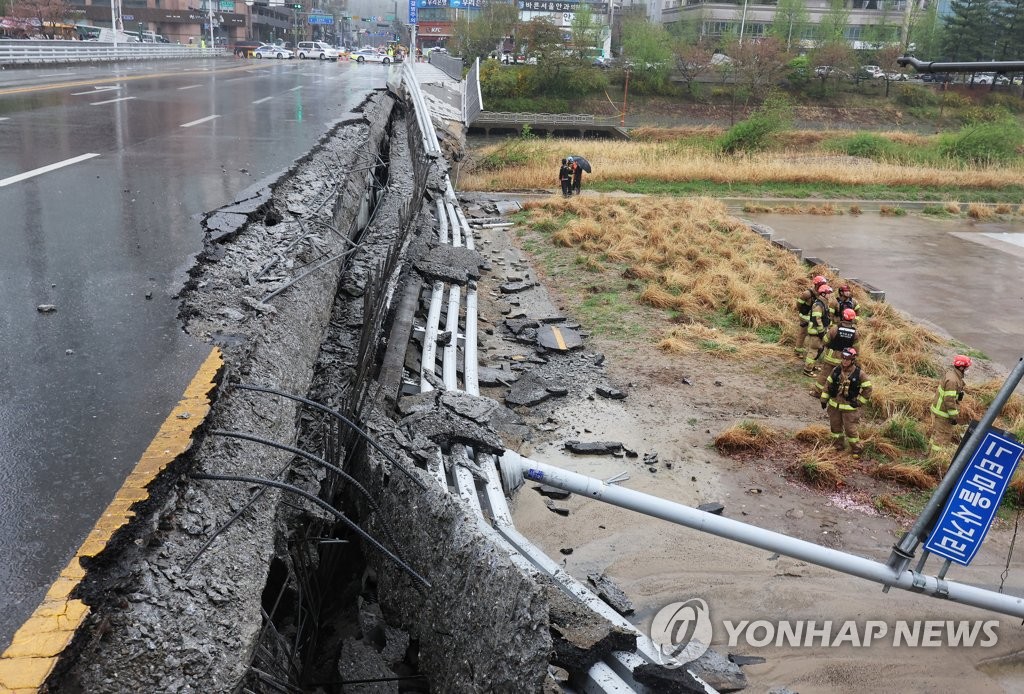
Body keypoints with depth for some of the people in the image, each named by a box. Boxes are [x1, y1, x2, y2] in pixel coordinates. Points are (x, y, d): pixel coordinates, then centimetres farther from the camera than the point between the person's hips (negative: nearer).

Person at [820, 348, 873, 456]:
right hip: (834, 405, 4)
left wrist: (859, 402, -7)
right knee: (835, 426, 15)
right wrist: (824, 399, 5)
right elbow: (828, 384, 6)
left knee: (850, 429, -1)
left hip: (849, 407, -4)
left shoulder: (859, 373, -13)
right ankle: (838, 446, 33)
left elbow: (867, 388, -5)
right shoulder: (836, 370, -3)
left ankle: (856, 449, 15)